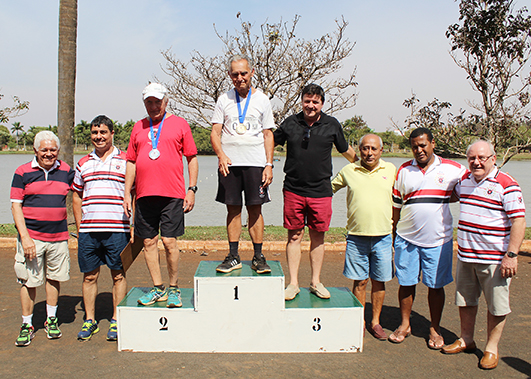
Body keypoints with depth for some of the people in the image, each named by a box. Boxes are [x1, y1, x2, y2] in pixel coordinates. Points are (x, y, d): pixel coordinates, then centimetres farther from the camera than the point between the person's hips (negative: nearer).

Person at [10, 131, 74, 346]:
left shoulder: (65, 171, 7)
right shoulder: (23, 172, 0)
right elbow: (16, 206, -3)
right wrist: (24, 236, -12)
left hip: (58, 237, 3)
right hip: (31, 236, -2)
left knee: (54, 278, 11)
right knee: (29, 281, 2)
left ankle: (51, 320, 27)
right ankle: (27, 325, 16)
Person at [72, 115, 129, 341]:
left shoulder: (125, 161, 3)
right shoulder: (83, 164, 14)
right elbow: (77, 198, 18)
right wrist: (79, 226, 10)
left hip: (117, 229, -3)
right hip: (88, 230, 3)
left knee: (118, 275, 3)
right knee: (89, 276, 9)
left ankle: (116, 321, 15)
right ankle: (89, 321, 22)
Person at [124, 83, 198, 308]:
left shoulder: (179, 124, 7)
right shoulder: (138, 127, 16)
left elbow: (192, 158, 6)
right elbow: (131, 162, 17)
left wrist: (191, 189, -2)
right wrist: (127, 193, 11)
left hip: (172, 194, -4)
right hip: (144, 194, 4)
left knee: (169, 241, -5)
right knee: (149, 242, 6)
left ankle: (173, 289, 11)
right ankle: (158, 288, 18)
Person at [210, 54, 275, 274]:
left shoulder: (262, 100, 8)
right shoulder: (224, 100, 8)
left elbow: (268, 135, 7)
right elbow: (215, 132, 4)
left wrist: (269, 164, -2)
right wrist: (221, 155, -15)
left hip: (255, 163, -1)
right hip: (229, 164, 1)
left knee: (255, 209, 0)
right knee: (233, 209, 4)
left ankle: (258, 257, 9)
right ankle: (233, 257, 12)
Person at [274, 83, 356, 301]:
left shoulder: (332, 125, 4)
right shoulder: (290, 123, 4)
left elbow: (346, 150, 18)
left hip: (321, 191, 0)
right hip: (293, 190, 0)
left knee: (318, 237, 8)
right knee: (294, 236, 4)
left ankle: (316, 282, 21)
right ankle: (293, 283, 13)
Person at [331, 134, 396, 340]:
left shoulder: (391, 170, 6)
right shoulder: (348, 171, 3)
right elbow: (328, 189, 17)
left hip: (383, 236, 1)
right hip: (356, 237, -1)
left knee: (379, 282, 9)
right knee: (360, 282, 6)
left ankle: (375, 322, 23)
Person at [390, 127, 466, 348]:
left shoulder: (452, 169, 1)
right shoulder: (404, 171, 6)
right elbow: (396, 204, 10)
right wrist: (392, 233, 9)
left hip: (438, 239, -1)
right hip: (406, 238, 1)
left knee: (436, 285, 7)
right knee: (406, 283, 8)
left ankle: (435, 330, 24)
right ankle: (405, 325, 26)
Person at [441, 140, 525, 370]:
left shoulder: (506, 185, -12)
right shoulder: (464, 180, 7)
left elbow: (518, 221, -15)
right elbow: (453, 195, 32)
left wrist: (511, 255, -19)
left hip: (494, 259, -6)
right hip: (465, 256, 6)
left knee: (496, 306, 6)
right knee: (465, 300, 17)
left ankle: (492, 347, 22)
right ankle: (466, 339, 34)